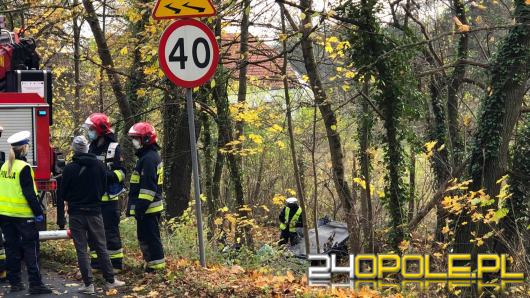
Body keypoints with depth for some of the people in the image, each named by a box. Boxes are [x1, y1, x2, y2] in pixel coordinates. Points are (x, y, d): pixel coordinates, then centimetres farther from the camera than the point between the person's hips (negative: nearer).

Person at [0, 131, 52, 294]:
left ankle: (15, 282, 16)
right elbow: (29, 194, -17)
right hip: (23, 214, -7)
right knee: (30, 249, -1)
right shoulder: (24, 168, -14)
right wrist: (38, 212, -11)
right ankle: (35, 284, -2)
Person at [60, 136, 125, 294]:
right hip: (95, 212, 2)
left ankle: (88, 284, 3)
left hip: (76, 214, -2)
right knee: (101, 247, 11)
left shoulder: (69, 168, -13)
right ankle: (110, 280, 15)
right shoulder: (99, 165, -4)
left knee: (81, 250, 4)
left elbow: (63, 193, -4)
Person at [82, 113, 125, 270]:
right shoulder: (90, 148, 13)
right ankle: (96, 263, 19)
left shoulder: (114, 148, -7)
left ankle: (116, 263, 5)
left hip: (108, 198, -7)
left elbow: (121, 173, -10)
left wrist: (107, 174, -25)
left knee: (111, 231, -2)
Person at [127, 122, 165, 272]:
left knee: (150, 236, -6)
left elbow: (148, 186, -22)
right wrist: (139, 207, 23)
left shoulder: (149, 159, -17)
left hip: (148, 208, -11)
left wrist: (140, 207, -22)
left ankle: (156, 264, -1)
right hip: (149, 207, 11)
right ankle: (151, 263, 23)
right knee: (144, 236, 16)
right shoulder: (147, 156, 18)